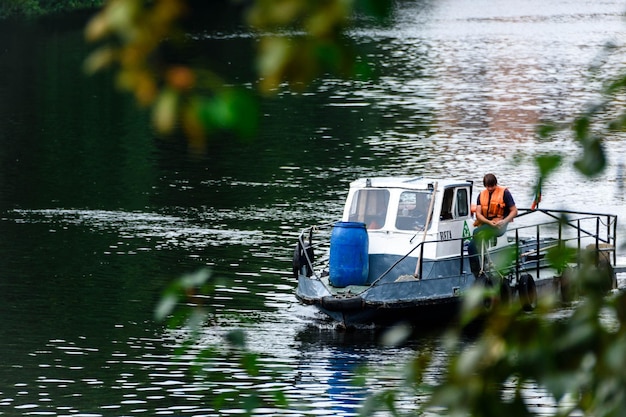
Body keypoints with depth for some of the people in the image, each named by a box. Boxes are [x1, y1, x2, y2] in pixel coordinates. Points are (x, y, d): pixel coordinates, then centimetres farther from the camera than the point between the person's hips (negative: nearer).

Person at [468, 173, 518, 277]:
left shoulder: (504, 193, 1)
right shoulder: (482, 195, 14)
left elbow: (514, 211, -1)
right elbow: (478, 214, 4)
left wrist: (504, 221, -18)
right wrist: (489, 222, -14)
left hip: (499, 226, -5)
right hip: (485, 224, 6)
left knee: (477, 233, -30)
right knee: (471, 246, -13)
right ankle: (477, 275, -7)